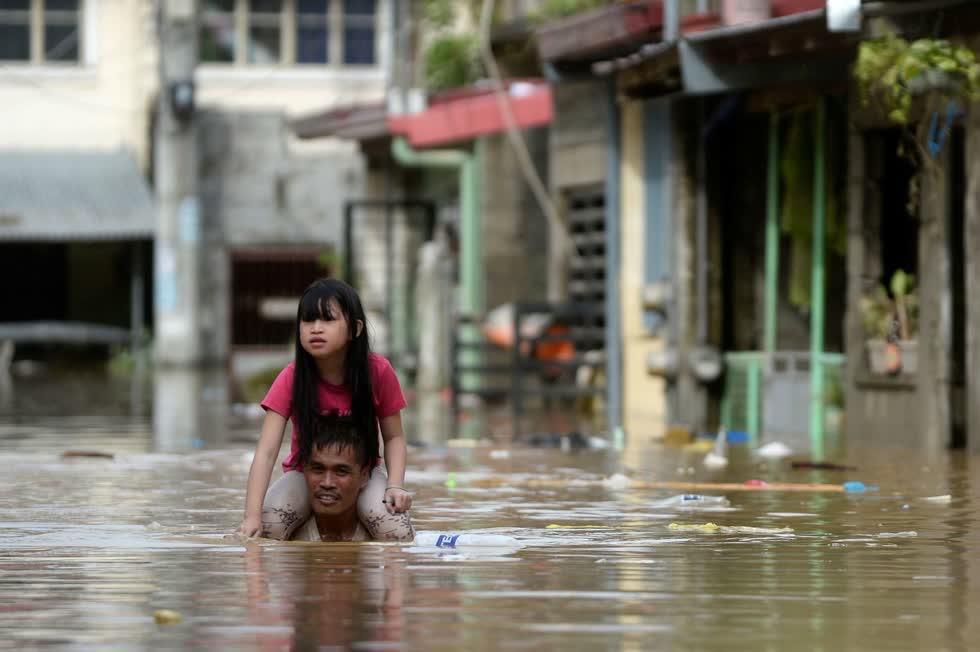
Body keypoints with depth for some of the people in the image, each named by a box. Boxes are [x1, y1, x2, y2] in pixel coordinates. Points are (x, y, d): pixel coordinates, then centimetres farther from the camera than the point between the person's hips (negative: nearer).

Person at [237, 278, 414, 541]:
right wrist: (252, 516, -39)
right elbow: (267, 451, -27)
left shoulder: (378, 371, -17)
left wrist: (395, 486, -23)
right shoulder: (291, 379, -19)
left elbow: (394, 437, -4)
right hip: (305, 472, 0)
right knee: (267, 529, -30)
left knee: (397, 533, -29)